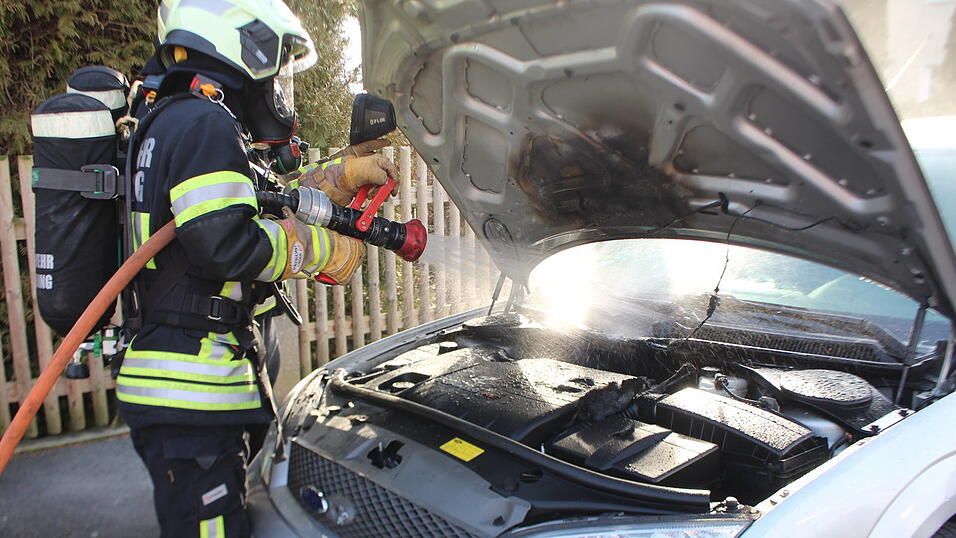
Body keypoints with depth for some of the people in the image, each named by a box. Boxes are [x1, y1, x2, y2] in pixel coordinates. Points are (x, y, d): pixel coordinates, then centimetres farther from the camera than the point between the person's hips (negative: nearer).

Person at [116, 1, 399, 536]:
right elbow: (226, 242, -24)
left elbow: (264, 206, 28)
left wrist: (345, 174, 23)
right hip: (190, 389, -11)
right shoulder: (205, 123, -13)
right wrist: (324, 249, -11)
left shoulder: (172, 122, 22)